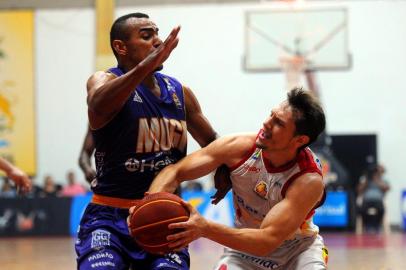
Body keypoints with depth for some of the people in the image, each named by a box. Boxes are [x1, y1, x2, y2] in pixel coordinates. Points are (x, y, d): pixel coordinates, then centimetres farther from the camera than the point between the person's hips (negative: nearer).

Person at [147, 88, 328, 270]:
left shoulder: (309, 180, -31)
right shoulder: (239, 147, -21)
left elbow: (267, 240, -39)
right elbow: (175, 172, -14)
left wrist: (205, 228, -51)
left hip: (297, 248, -2)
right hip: (245, 248, 2)